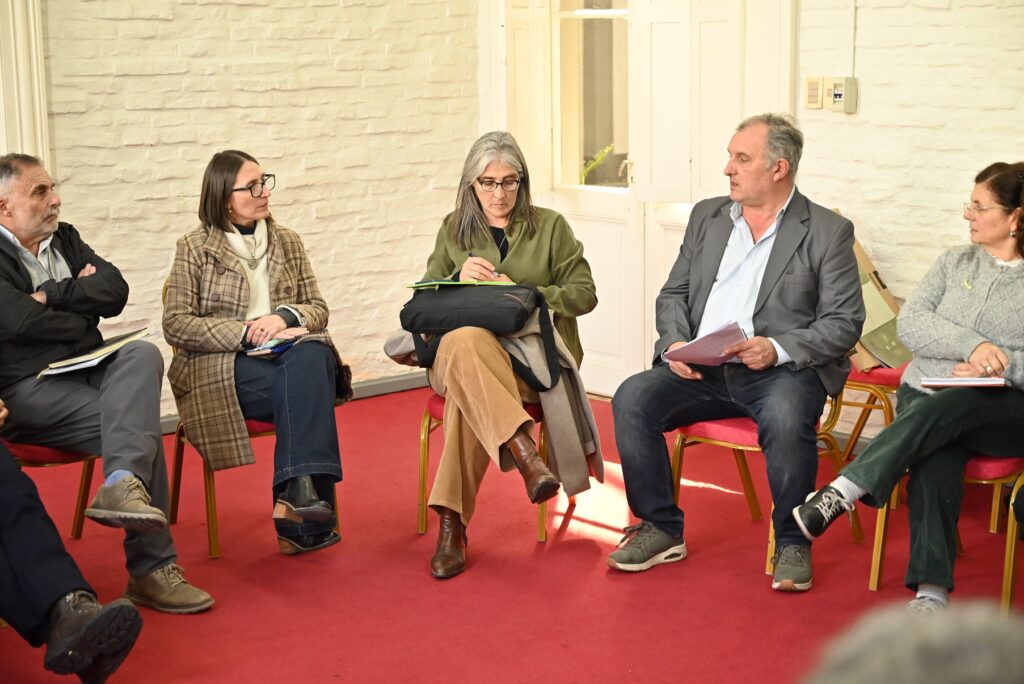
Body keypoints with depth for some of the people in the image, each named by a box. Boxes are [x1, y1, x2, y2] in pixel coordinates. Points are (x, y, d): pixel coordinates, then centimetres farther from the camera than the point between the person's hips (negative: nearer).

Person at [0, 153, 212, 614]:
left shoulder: (66, 239, 19)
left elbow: (115, 292, 5)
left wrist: (53, 294, -8)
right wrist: (82, 309, -2)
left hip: (86, 371, 6)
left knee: (142, 354, -26)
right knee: (139, 421, -26)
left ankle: (123, 486, -44)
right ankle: (151, 568, -24)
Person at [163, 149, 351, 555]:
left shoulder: (287, 243, 18)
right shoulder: (195, 248, 4)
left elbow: (318, 308, 14)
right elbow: (175, 325, -5)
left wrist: (285, 316, -11)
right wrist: (247, 333, -16)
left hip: (286, 354, 3)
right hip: (221, 368, -3)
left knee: (309, 358, -34)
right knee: (305, 386, -33)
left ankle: (297, 495, -43)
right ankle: (306, 503, -35)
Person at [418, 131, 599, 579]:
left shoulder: (550, 227, 14)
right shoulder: (453, 230, 19)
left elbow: (584, 294, 7)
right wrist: (459, 280, -7)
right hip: (457, 349, 1)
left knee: (469, 388, -37)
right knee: (466, 341, -40)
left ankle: (452, 521, -40)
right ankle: (524, 454, -54)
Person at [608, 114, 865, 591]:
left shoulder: (829, 232, 2)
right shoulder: (707, 217, 16)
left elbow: (844, 323, -4)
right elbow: (673, 295, 16)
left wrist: (779, 349, -19)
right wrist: (675, 342, -5)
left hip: (781, 370, -4)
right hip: (701, 370, 4)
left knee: (786, 419, -37)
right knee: (632, 399, -21)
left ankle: (792, 543, -13)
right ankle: (661, 528, -4)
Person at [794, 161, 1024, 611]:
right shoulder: (956, 262, 15)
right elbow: (910, 324, 3)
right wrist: (972, 345, -12)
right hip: (927, 394, 2)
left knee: (943, 410, -37)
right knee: (935, 458, -32)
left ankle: (842, 492, -44)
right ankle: (931, 592, -43)